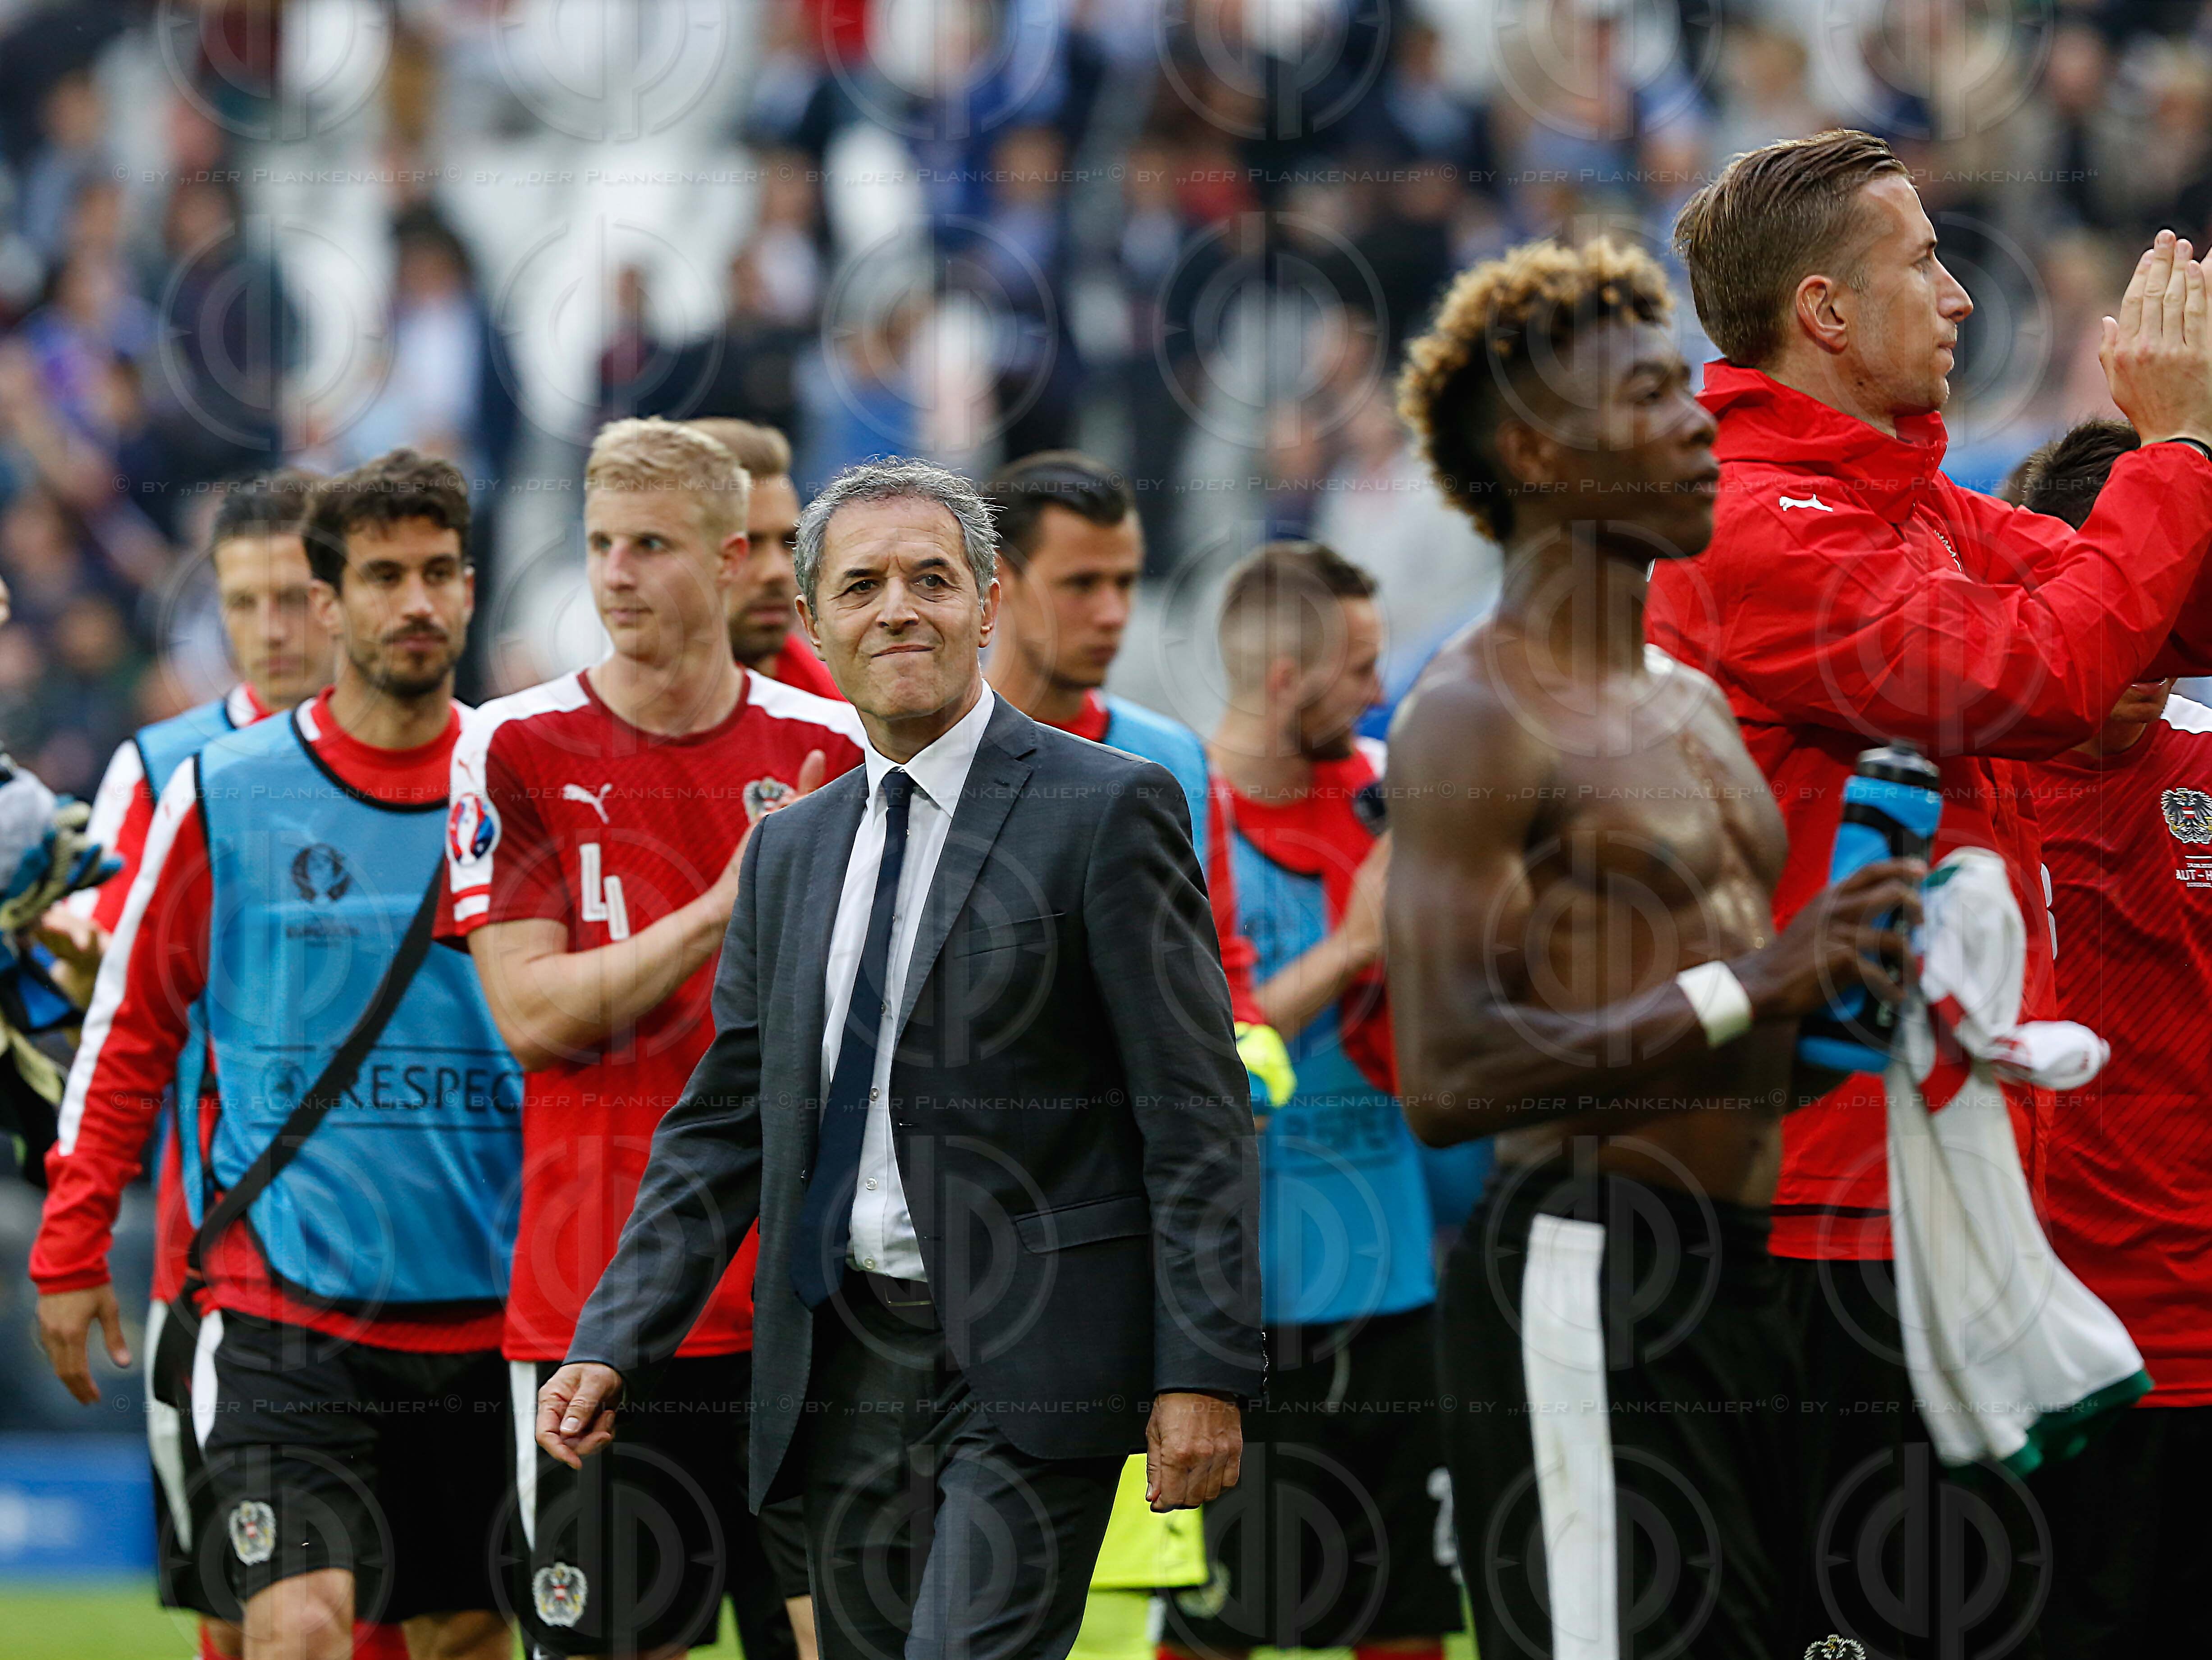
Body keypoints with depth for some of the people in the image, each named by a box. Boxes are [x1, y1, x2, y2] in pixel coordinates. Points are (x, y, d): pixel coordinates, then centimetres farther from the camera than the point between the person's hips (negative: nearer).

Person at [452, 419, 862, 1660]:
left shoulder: (827, 749, 6)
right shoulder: (517, 751, 0)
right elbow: (534, 1014, -8)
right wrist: (723, 906, -14)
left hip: (802, 1307, 2)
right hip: (594, 1309, -1)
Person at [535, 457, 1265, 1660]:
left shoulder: (1107, 811, -3)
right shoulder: (789, 852, 16)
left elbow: (1196, 1111, -6)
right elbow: (721, 1127, 16)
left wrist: (1203, 1373, -13)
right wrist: (614, 1346, 4)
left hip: (1030, 1364, -6)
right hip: (848, 1364, 6)